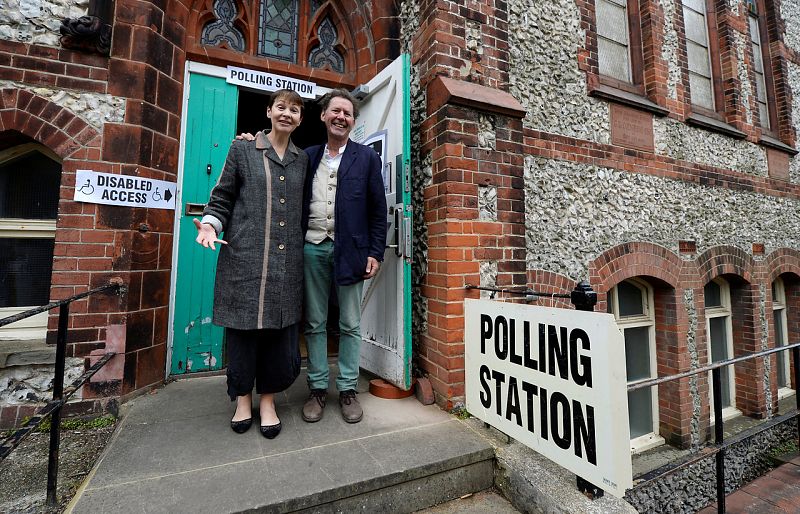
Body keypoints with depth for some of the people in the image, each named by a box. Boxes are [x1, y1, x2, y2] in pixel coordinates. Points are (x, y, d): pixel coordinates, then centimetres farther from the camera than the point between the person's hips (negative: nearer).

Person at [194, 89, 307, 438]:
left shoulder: (302, 160, 15)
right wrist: (210, 224, -11)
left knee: (281, 329, 3)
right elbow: (222, 197, 7)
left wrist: (303, 244, 5)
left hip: (287, 260, 2)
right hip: (244, 256, -1)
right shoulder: (242, 150, 9)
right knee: (242, 329, 5)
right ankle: (243, 398, 26)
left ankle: (267, 400, 22)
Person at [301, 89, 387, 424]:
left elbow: (378, 209, 2)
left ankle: (347, 389, 20)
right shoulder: (308, 156, 13)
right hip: (313, 248, 3)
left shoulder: (367, 158, 6)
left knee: (350, 325, 6)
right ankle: (317, 388, 23)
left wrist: (375, 253, -4)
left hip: (350, 250, -2)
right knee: (314, 323, 8)